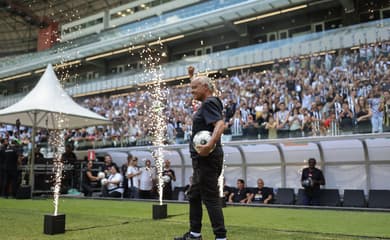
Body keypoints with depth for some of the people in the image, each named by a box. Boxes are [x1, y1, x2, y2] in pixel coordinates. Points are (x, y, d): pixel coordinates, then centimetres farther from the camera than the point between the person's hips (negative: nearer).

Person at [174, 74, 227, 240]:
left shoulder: (209, 103, -13)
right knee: (194, 195, 18)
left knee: (211, 197, -7)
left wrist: (210, 145, -39)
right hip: (202, 159, 11)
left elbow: (220, 124, -28)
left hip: (207, 158, -11)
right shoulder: (206, 104, 17)